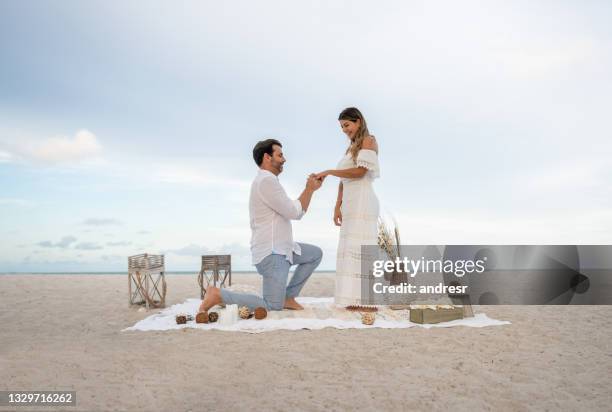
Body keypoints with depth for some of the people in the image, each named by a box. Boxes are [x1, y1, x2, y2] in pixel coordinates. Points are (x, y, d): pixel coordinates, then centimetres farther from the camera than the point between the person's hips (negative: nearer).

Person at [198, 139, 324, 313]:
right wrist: (309, 189, -2)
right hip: (272, 253, -10)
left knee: (315, 254, 21)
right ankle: (218, 295, -5)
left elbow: (294, 211, 18)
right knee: (273, 307, -9)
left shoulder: (266, 180, 17)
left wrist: (310, 189, 10)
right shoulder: (267, 180, -17)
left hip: (280, 248, 10)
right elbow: (294, 213, -15)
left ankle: (287, 297, 16)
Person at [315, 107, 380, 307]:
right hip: (351, 205, 8)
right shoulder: (351, 148, 26)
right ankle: (353, 300, 1)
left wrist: (329, 172, -10)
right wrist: (337, 207, 7)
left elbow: (360, 171, -13)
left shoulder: (369, 141, 2)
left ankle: (364, 301, -14)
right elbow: (343, 181, 17)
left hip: (362, 204, -8)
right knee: (350, 252, 2)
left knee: (360, 251, -14)